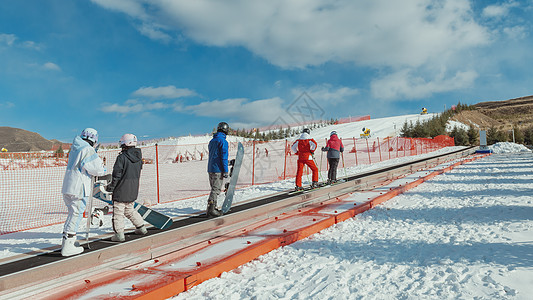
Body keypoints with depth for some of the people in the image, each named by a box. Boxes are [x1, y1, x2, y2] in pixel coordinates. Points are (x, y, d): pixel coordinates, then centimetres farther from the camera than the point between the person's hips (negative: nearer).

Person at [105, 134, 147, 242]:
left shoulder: (122, 157, -16)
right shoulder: (139, 157, 4)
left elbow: (117, 175, -14)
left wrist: (110, 187, -5)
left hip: (121, 190, -7)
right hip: (133, 191, 7)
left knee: (118, 212, 3)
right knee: (130, 210, 23)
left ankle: (119, 234, 6)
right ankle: (141, 227, 27)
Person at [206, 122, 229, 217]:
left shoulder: (212, 141, 14)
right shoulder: (223, 141, -11)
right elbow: (224, 157, -16)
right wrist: (225, 171, -14)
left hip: (210, 169, 8)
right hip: (218, 170, -8)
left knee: (214, 189, 16)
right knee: (216, 189, -5)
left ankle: (212, 208, 19)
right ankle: (211, 210, -7)